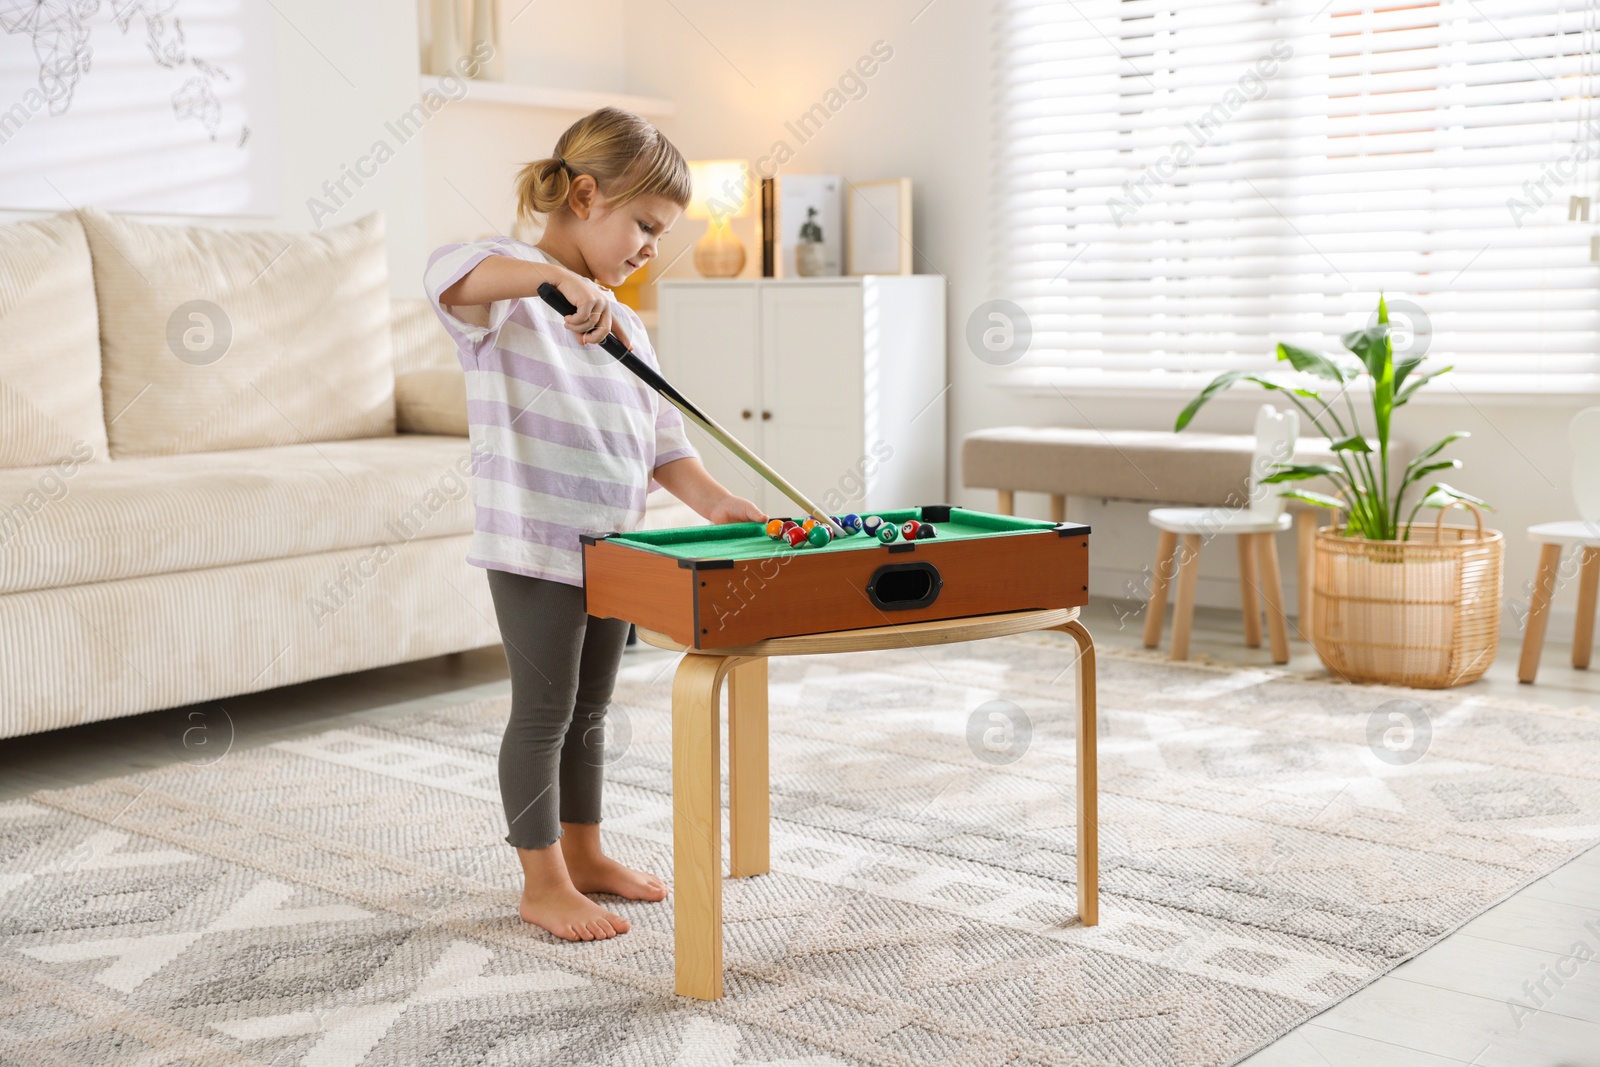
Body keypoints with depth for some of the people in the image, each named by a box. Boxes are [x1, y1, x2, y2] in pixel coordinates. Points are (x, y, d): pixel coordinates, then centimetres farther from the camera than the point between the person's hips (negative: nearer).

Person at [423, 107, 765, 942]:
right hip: (533, 547, -8)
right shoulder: (513, 286, -10)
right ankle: (543, 884, 13)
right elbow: (446, 274, -33)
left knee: (589, 709, 18)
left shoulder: (624, 324, 15)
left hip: (614, 546, 8)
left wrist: (712, 499, 3)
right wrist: (557, 277, -43)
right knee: (543, 712, 1)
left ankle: (584, 854, 33)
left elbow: (660, 434, 17)